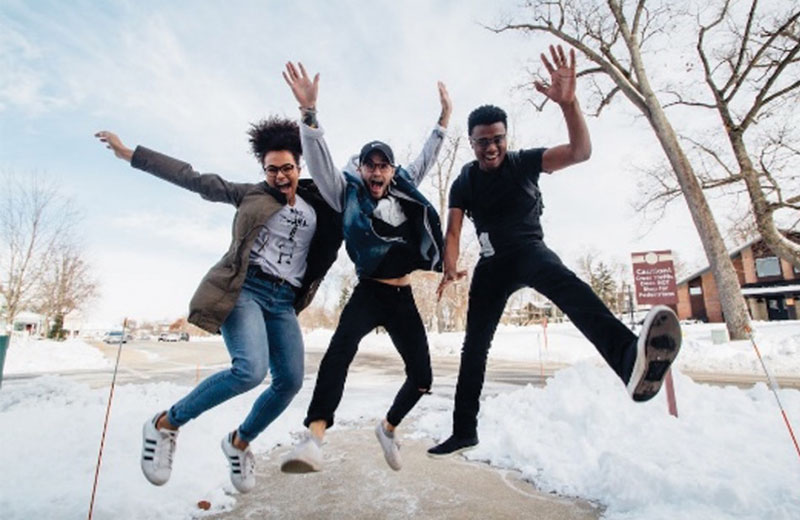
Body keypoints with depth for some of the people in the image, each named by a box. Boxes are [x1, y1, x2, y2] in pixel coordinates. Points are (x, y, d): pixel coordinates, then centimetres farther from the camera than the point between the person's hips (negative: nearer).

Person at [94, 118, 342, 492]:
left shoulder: (318, 209, 15)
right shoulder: (251, 194, 7)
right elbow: (194, 179, 6)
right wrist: (129, 154, 5)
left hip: (283, 301, 5)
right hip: (245, 289, -4)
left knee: (290, 381, -4)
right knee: (251, 369, -26)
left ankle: (239, 442, 23)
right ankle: (165, 424, 0)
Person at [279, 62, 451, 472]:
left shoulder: (404, 190, 13)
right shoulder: (348, 193, 3)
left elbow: (426, 158, 25)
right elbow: (319, 159, -10)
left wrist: (444, 117, 27)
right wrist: (309, 111, -22)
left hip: (403, 297, 4)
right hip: (369, 293, -4)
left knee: (422, 377, 5)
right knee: (341, 347, -35)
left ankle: (388, 427, 31)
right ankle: (314, 436, -35)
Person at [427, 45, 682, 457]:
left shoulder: (524, 162, -6)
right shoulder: (463, 183, 0)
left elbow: (581, 152, -20)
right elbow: (453, 231, -9)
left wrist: (568, 102, -36)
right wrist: (450, 268, -28)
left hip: (529, 250, -2)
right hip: (492, 263, 3)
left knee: (564, 284, -39)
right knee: (475, 343, 1)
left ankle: (630, 358, -65)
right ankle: (464, 431, 14)